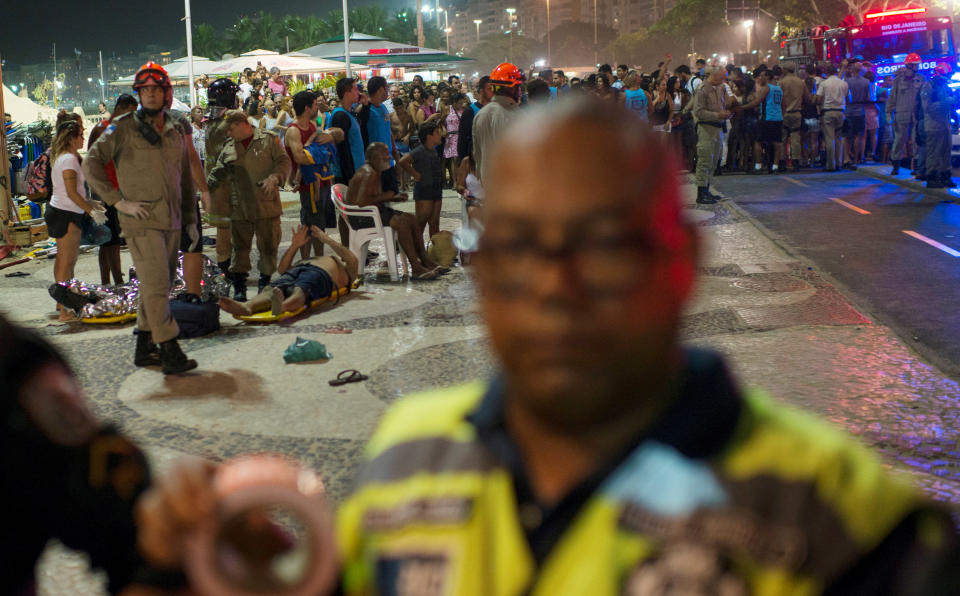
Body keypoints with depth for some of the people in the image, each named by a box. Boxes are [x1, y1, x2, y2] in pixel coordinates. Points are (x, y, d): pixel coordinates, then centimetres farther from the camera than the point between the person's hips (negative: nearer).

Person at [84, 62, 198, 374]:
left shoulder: (175, 132, 14)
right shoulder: (124, 128, -2)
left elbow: (186, 179, 21)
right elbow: (91, 164, -6)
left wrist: (191, 220, 18)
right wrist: (119, 201, -12)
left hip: (171, 221, 6)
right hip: (142, 221, -6)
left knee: (157, 285, 11)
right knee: (156, 285, -11)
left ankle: (145, 348, 21)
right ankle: (170, 352, -12)